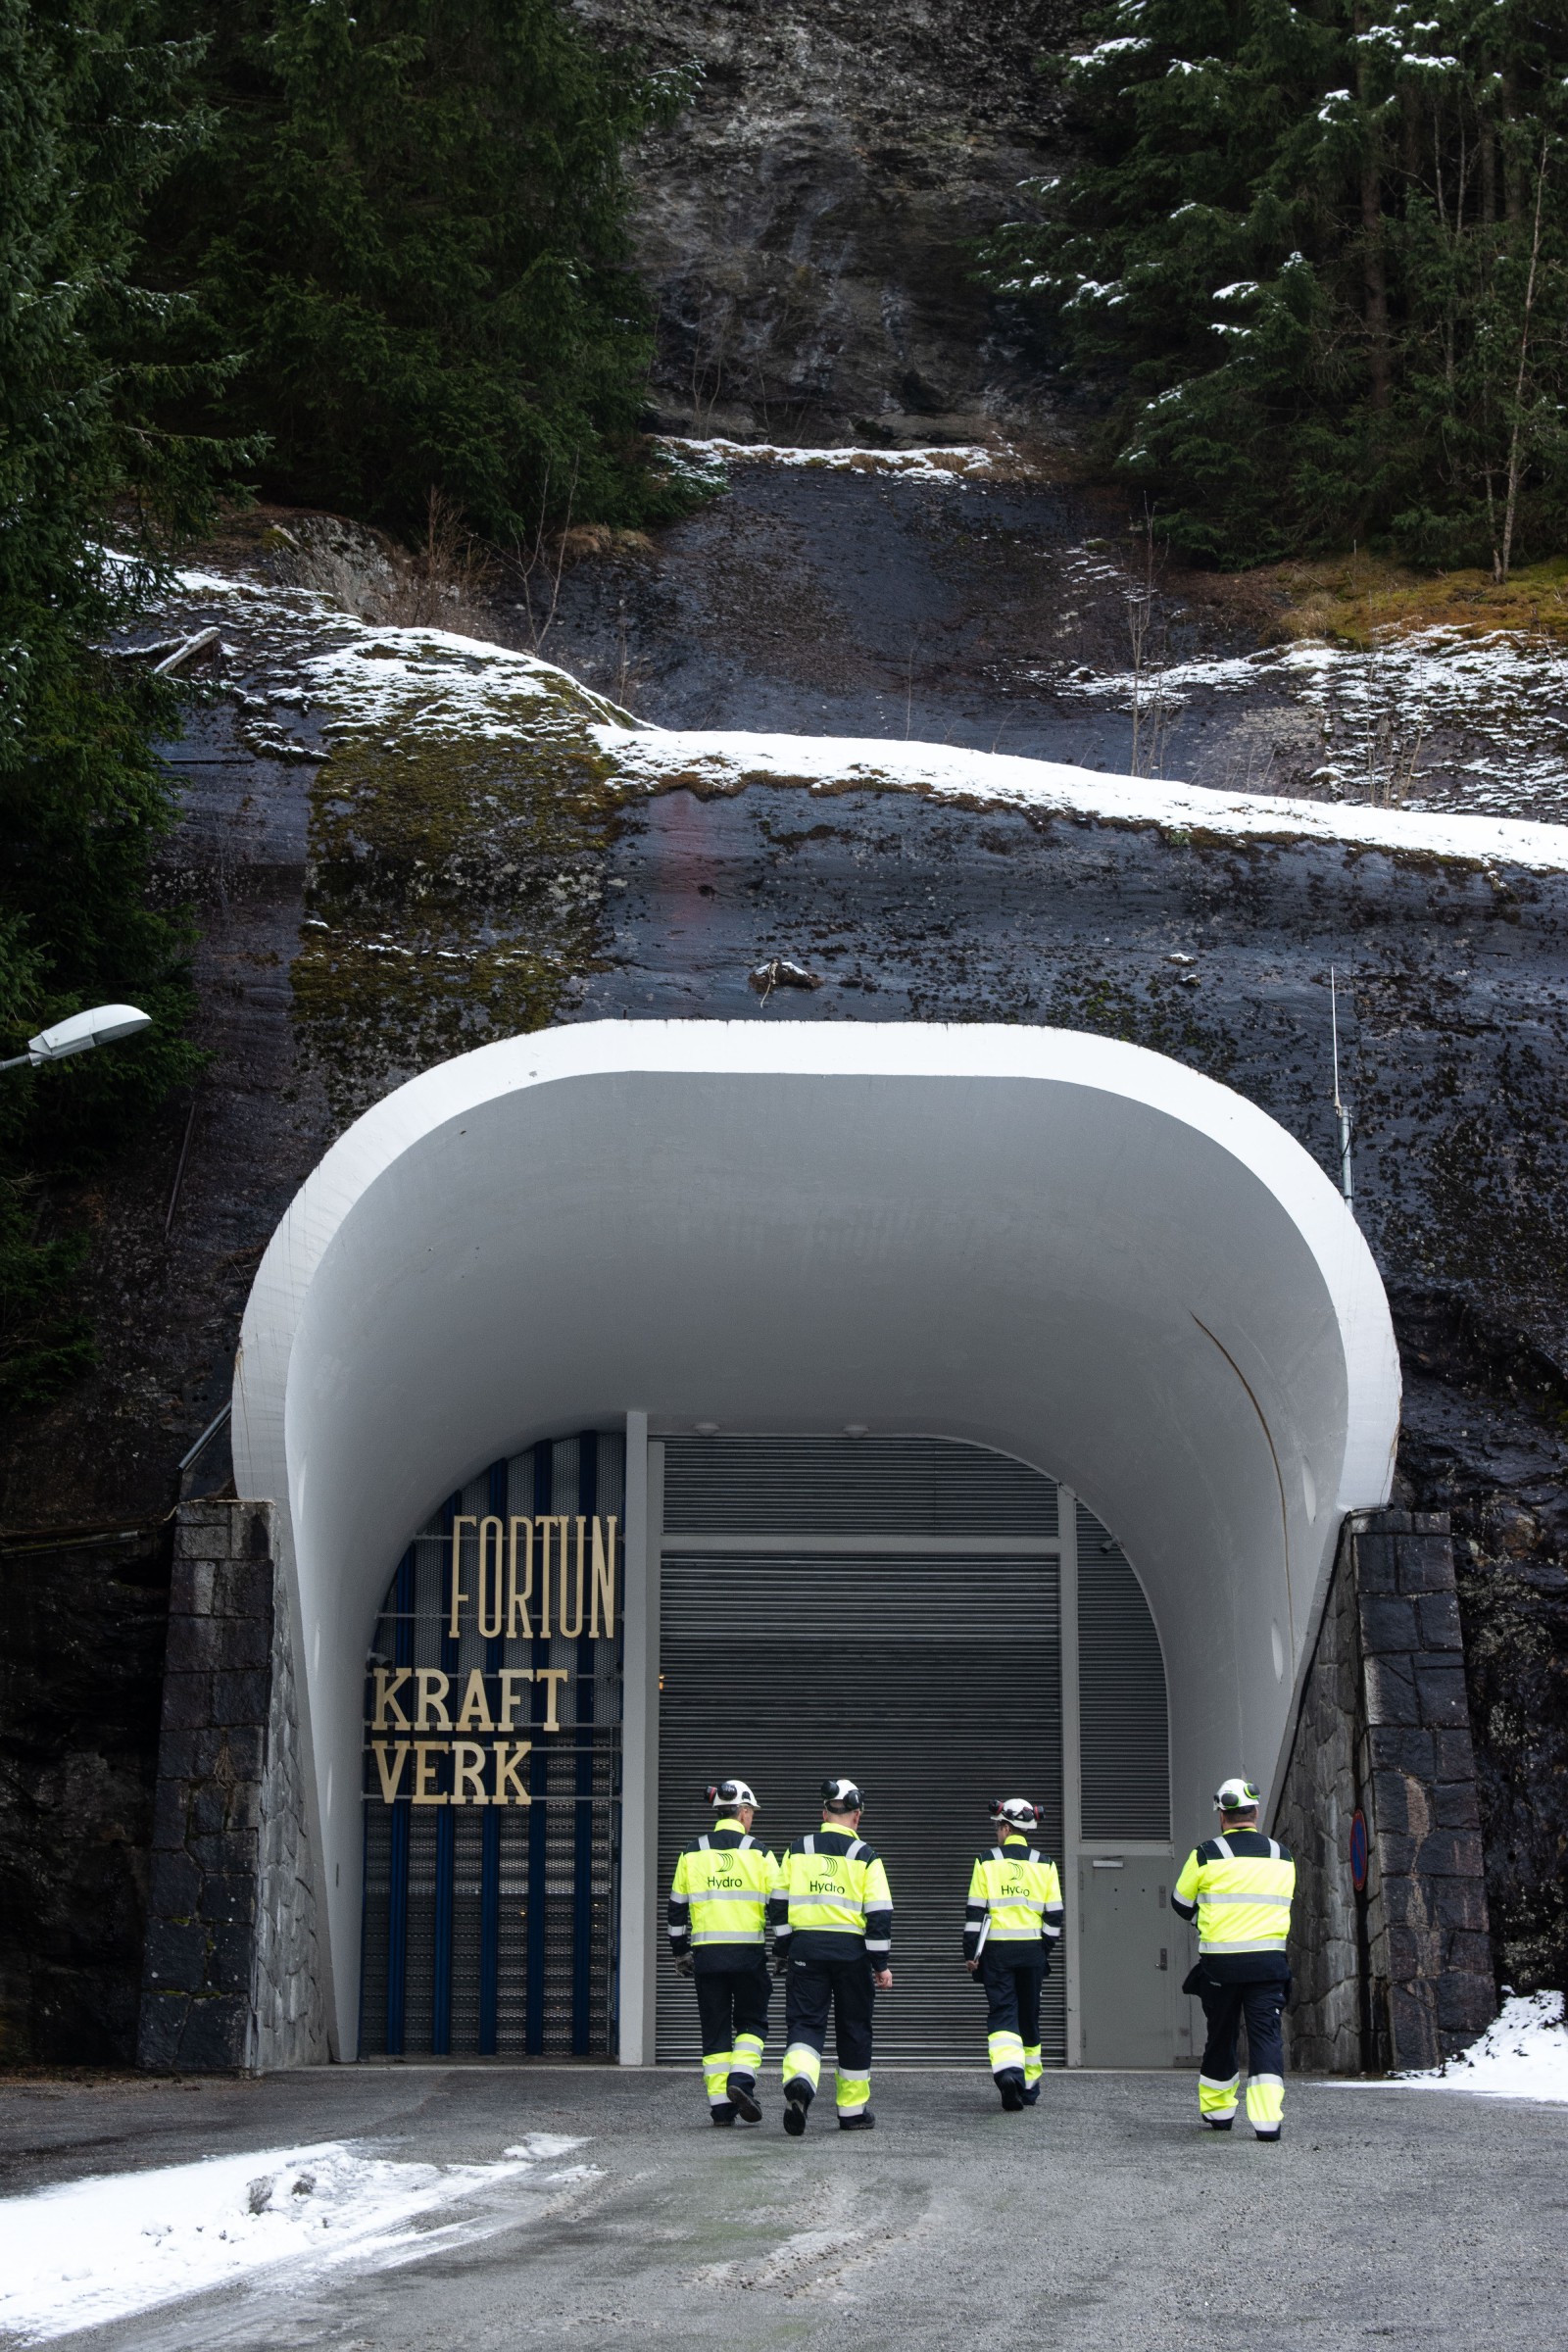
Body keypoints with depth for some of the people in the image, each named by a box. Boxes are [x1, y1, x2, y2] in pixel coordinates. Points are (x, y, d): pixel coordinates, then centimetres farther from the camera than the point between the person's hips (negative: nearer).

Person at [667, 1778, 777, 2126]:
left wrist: (680, 1953, 20)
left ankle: (720, 2102, 4)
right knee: (752, 2022, 12)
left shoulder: (692, 1854, 6)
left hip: (707, 1953, 2)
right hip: (749, 1953, -2)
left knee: (715, 2029, 9)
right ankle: (741, 2078, -11)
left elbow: (677, 1908, 9)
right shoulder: (759, 1854, -1)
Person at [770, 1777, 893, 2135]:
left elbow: (779, 1904, 8)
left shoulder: (798, 1851, 6)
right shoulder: (865, 1857, -1)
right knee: (853, 2028, 11)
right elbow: (879, 1913, -5)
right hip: (850, 1950, -1)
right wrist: (882, 1964, 0)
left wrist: (781, 1953, 16)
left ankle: (799, 2080, -28)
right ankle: (853, 2111, 17)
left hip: (805, 1948, 1)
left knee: (804, 2021, 2)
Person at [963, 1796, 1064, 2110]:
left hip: (997, 1950, -2)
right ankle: (1029, 2084, 22)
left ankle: (1008, 2070, -29)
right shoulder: (1044, 1864, 4)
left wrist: (970, 1953, 3)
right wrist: (1044, 1950, 14)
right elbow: (1054, 1915, 4)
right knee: (1029, 2016, 14)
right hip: (1031, 1951, 3)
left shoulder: (987, 1862, -2)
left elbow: (975, 1911, -3)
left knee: (1001, 2013, -5)